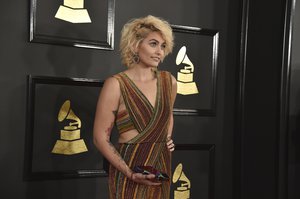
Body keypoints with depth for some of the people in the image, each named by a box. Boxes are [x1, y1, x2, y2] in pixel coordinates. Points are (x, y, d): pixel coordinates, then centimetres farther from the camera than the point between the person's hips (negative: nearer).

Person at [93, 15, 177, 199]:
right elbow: (101, 138, -11)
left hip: (162, 167, 5)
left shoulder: (169, 81, 3)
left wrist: (167, 139, 8)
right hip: (129, 171, -5)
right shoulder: (116, 84, -12)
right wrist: (130, 173, -18)